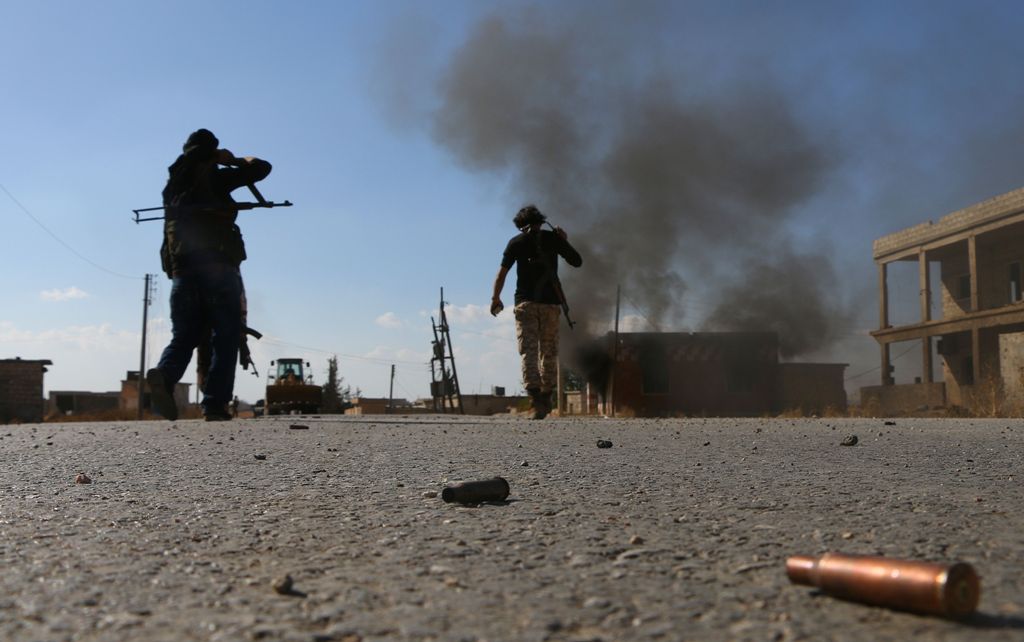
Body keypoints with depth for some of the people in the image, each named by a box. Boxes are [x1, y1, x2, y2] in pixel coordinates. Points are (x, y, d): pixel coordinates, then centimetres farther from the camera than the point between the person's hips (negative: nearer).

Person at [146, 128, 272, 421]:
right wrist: (236, 160, 22)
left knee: (184, 335, 8)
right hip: (217, 265, -5)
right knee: (225, 336, -1)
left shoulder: (173, 182, 19)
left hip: (181, 269, 5)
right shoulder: (214, 177, 3)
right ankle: (215, 403, -10)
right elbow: (262, 168, 4)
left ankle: (164, 374, -22)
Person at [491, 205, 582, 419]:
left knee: (528, 351, -6)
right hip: (551, 301, 2)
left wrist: (495, 299, 8)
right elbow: (577, 261, 11)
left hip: (526, 302, -2)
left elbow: (502, 272, -1)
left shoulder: (516, 242, 4)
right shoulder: (553, 238, 6)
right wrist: (564, 241, 23)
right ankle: (546, 397, 19)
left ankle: (536, 398, -21)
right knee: (549, 351, 13)